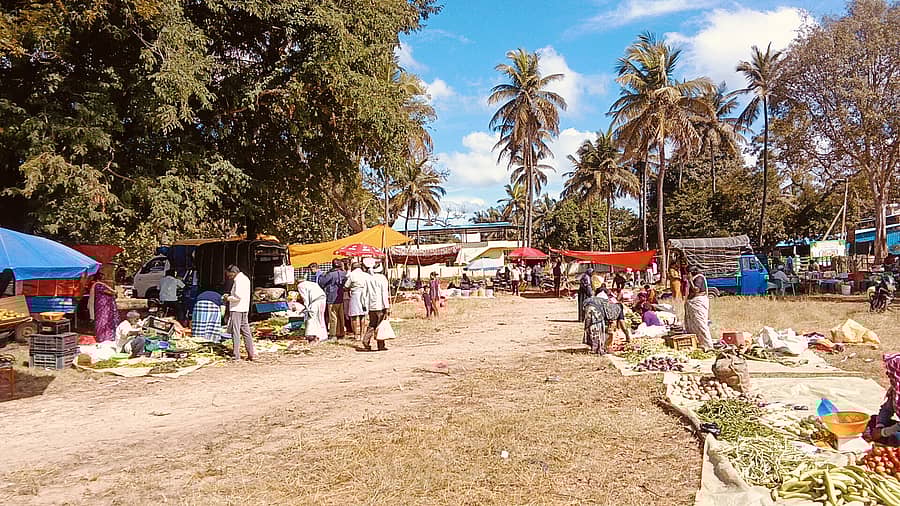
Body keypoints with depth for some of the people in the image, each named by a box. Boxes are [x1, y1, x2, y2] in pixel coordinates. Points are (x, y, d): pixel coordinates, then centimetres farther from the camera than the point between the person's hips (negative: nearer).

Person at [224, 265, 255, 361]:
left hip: (236, 309, -9)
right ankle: (251, 354, 12)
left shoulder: (238, 280, -14)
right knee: (246, 332, 11)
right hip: (245, 309, 9)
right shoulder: (245, 278, 16)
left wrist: (228, 298, -8)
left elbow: (238, 296, -22)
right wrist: (230, 295, 14)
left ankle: (236, 356, -4)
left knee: (235, 332, -5)